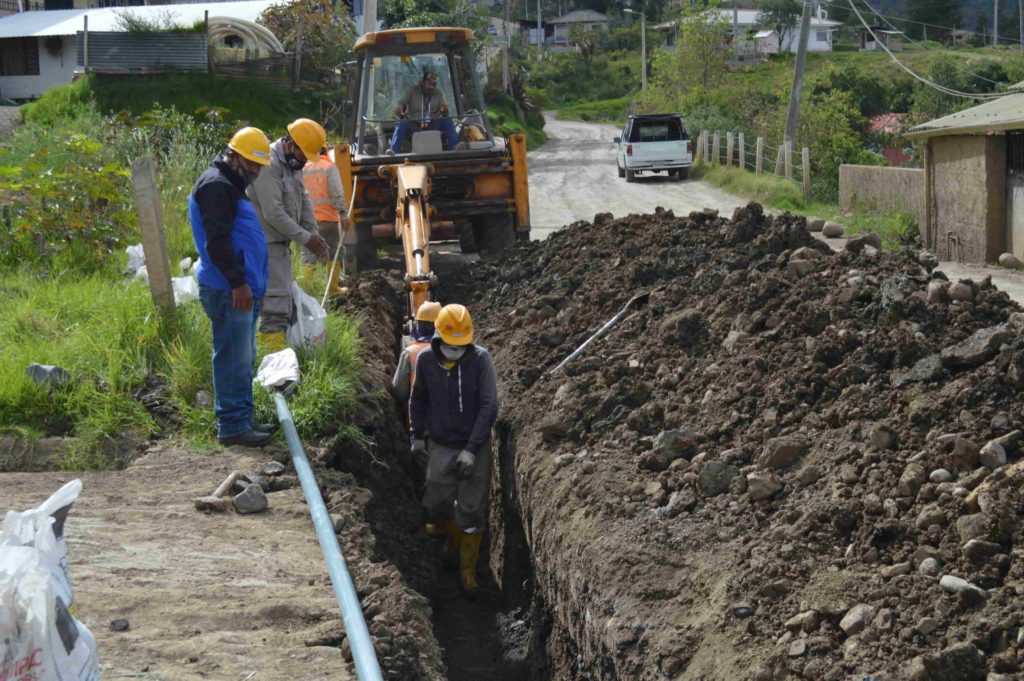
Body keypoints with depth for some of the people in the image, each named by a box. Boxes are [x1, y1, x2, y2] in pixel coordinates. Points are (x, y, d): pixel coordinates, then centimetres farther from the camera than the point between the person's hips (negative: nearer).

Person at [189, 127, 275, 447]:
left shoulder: (230, 186, 22)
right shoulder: (215, 186, -13)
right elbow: (217, 241, -21)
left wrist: (253, 284, 29)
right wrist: (238, 283, -22)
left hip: (242, 289, 11)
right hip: (228, 292, -11)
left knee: (243, 358, 15)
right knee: (233, 358, -8)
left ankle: (242, 419, 22)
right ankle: (232, 426, -5)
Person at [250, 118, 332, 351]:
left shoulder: (293, 164, 12)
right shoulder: (269, 164, -20)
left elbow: (304, 201, 18)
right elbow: (273, 213, -24)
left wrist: (315, 234, 7)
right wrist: (305, 238, -18)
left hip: (281, 242, 10)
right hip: (266, 242, -10)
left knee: (285, 295, 13)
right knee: (276, 297, -12)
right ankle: (274, 345, -12)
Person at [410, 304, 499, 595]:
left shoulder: (480, 359, -18)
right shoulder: (425, 360, -9)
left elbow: (489, 406, -17)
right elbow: (418, 398, 9)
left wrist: (471, 450, -20)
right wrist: (417, 435, 10)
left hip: (475, 447, -2)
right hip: (440, 447, 2)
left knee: (472, 512, 2)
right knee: (436, 504, 8)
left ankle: (468, 570, 17)